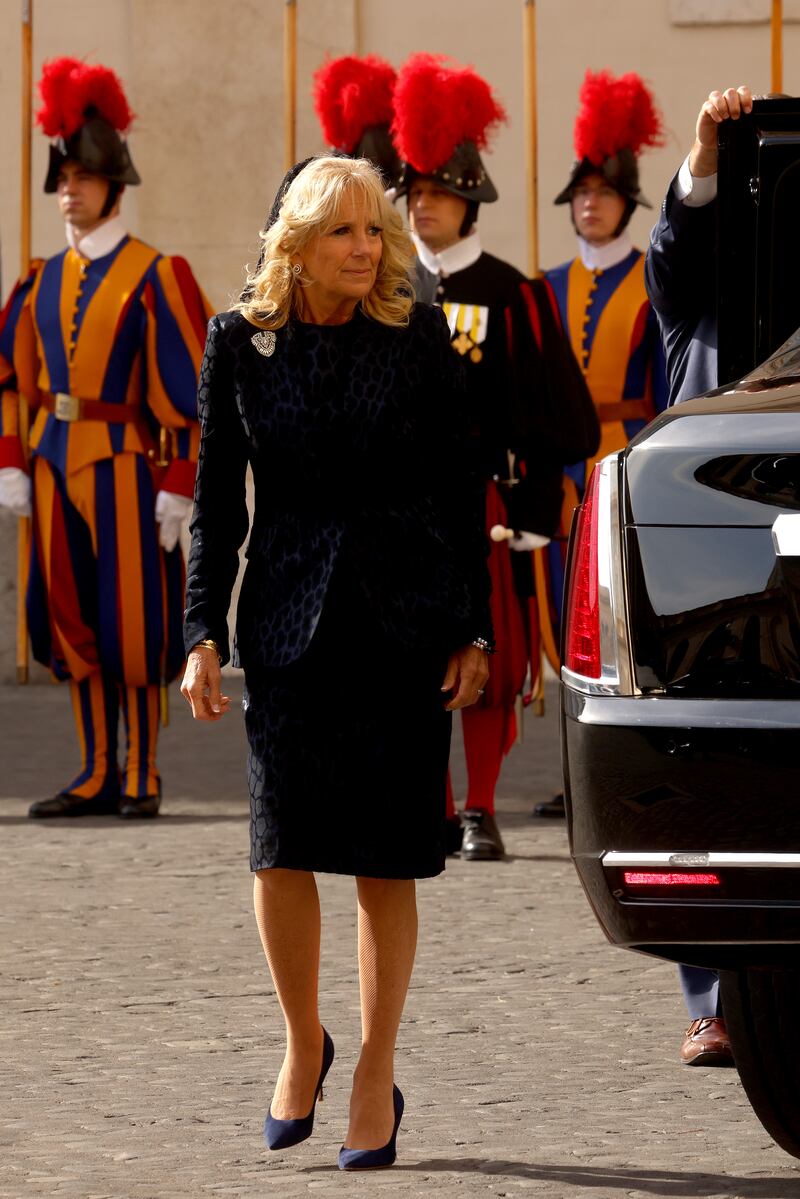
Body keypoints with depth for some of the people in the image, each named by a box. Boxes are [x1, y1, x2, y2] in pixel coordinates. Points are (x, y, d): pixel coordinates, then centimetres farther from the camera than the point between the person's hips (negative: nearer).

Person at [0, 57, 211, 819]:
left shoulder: (154, 276, -5)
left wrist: (176, 488, -13)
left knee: (131, 622, -3)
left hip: (123, 466, -5)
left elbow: (187, 386, -8)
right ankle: (97, 776, 14)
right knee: (72, 621, 7)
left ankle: (141, 778, 5)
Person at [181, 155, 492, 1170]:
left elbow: (458, 491, 6)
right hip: (291, 618, 0)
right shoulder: (240, 342, 3)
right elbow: (216, 501, 7)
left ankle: (376, 1078, 11)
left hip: (406, 619, 0)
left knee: (385, 858, 0)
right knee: (282, 846, -8)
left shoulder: (417, 336, 2)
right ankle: (302, 1044, 16)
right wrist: (202, 633, -1)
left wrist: (473, 631, 2)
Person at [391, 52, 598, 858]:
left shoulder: (511, 296, -1)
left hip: (482, 499, -3)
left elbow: (550, 409, -1)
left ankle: (480, 814, 8)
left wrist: (532, 510, -7)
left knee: (487, 663, 0)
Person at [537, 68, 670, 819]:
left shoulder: (654, 285, 1)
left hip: (628, 456, -4)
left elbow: (670, 389, -1)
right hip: (563, 467, 4)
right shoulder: (552, 288, 14)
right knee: (570, 620, 4)